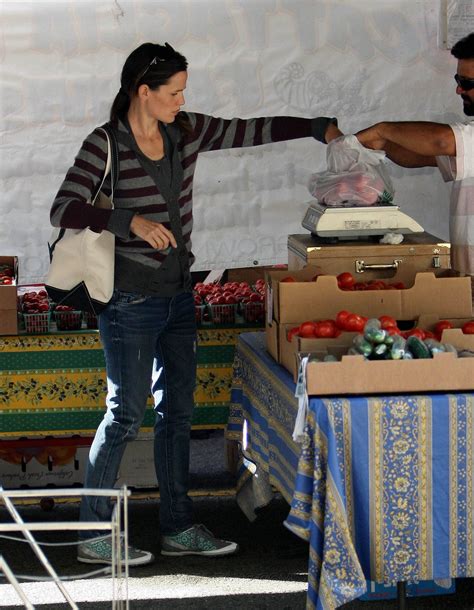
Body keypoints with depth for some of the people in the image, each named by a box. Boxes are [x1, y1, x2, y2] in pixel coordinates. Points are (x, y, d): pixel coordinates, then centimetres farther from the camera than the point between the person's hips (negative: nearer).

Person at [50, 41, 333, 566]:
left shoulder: (186, 131, 4)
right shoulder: (105, 145, -14)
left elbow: (253, 131, 9)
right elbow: (62, 210, -20)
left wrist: (322, 127, 3)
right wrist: (131, 221, -29)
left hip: (178, 293, 7)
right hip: (131, 300, -7)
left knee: (177, 410, 11)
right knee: (126, 414, -3)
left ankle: (178, 528, 21)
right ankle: (93, 535, 6)